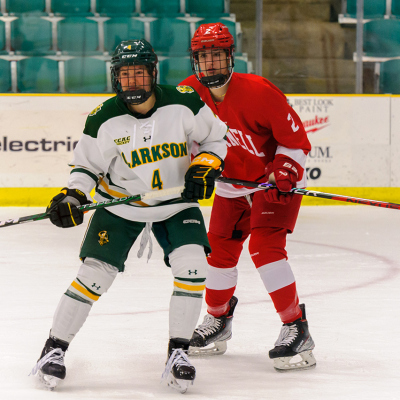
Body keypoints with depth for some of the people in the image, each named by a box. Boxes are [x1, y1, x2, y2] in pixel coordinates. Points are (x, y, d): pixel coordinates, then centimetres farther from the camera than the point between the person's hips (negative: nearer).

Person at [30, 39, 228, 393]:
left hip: (177, 201, 1)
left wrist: (206, 166, -17)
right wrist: (74, 196, -21)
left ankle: (178, 352, -2)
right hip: (120, 202, 0)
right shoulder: (104, 119, -16)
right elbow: (87, 164, -4)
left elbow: (215, 136, 0)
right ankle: (55, 348, 8)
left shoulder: (184, 103, -16)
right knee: (94, 272, -8)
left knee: (192, 266, -18)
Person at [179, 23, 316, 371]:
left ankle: (297, 330, -19)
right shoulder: (190, 92, -10)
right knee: (220, 248, 10)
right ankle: (218, 320, 34)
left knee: (264, 245, -21)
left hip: (276, 179, -6)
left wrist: (284, 175, -28)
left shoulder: (257, 91, -26)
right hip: (232, 183, 6)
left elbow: (295, 137, -19)